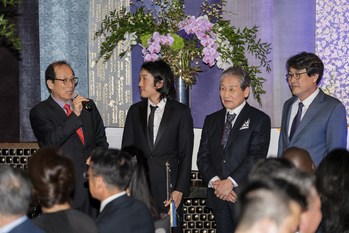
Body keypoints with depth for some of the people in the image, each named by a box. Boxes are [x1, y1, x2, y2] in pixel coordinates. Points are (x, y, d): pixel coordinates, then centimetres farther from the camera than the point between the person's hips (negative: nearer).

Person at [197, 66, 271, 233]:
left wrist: (230, 182, -17)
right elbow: (203, 157, 9)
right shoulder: (211, 120, 16)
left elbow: (256, 156, -10)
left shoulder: (260, 120, 0)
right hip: (217, 195, 5)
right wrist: (215, 182, -8)